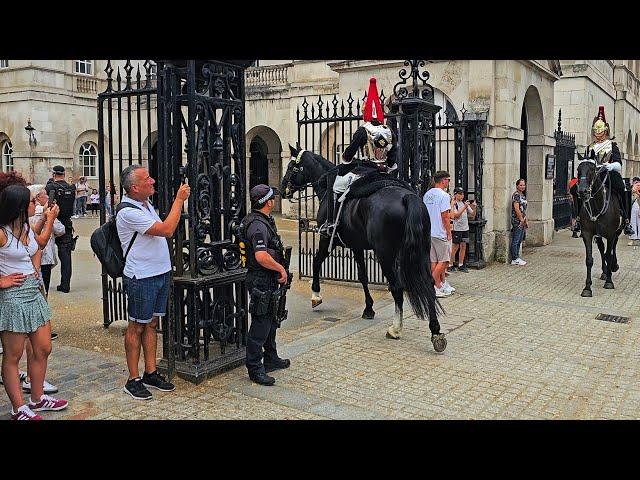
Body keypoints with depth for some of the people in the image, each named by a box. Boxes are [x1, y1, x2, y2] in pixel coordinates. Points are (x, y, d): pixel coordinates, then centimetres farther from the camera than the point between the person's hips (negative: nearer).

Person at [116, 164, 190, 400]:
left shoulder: (146, 204, 11)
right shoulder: (128, 212, -19)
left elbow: (164, 229, 24)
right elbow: (166, 230, -23)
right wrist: (179, 199, -16)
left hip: (160, 273, 9)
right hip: (141, 277, -9)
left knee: (152, 324, 14)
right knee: (137, 327, 2)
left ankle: (151, 373, 24)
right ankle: (133, 380, 12)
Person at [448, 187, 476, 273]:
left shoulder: (465, 203, 10)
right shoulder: (453, 204, -6)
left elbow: (473, 215, 10)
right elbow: (456, 215, -18)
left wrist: (474, 207, -7)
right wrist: (465, 207, -23)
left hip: (465, 228, 6)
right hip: (457, 228, -6)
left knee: (463, 247, 6)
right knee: (455, 247, -1)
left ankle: (460, 265, 13)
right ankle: (451, 265, 8)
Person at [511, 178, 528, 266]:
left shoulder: (523, 195, 16)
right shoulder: (516, 195, -12)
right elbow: (517, 209, -18)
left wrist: (526, 221, 17)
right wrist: (522, 220, -14)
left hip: (522, 221, 10)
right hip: (517, 221, -10)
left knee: (519, 240, 12)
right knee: (515, 241, -5)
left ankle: (517, 257, 18)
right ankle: (514, 259, -1)